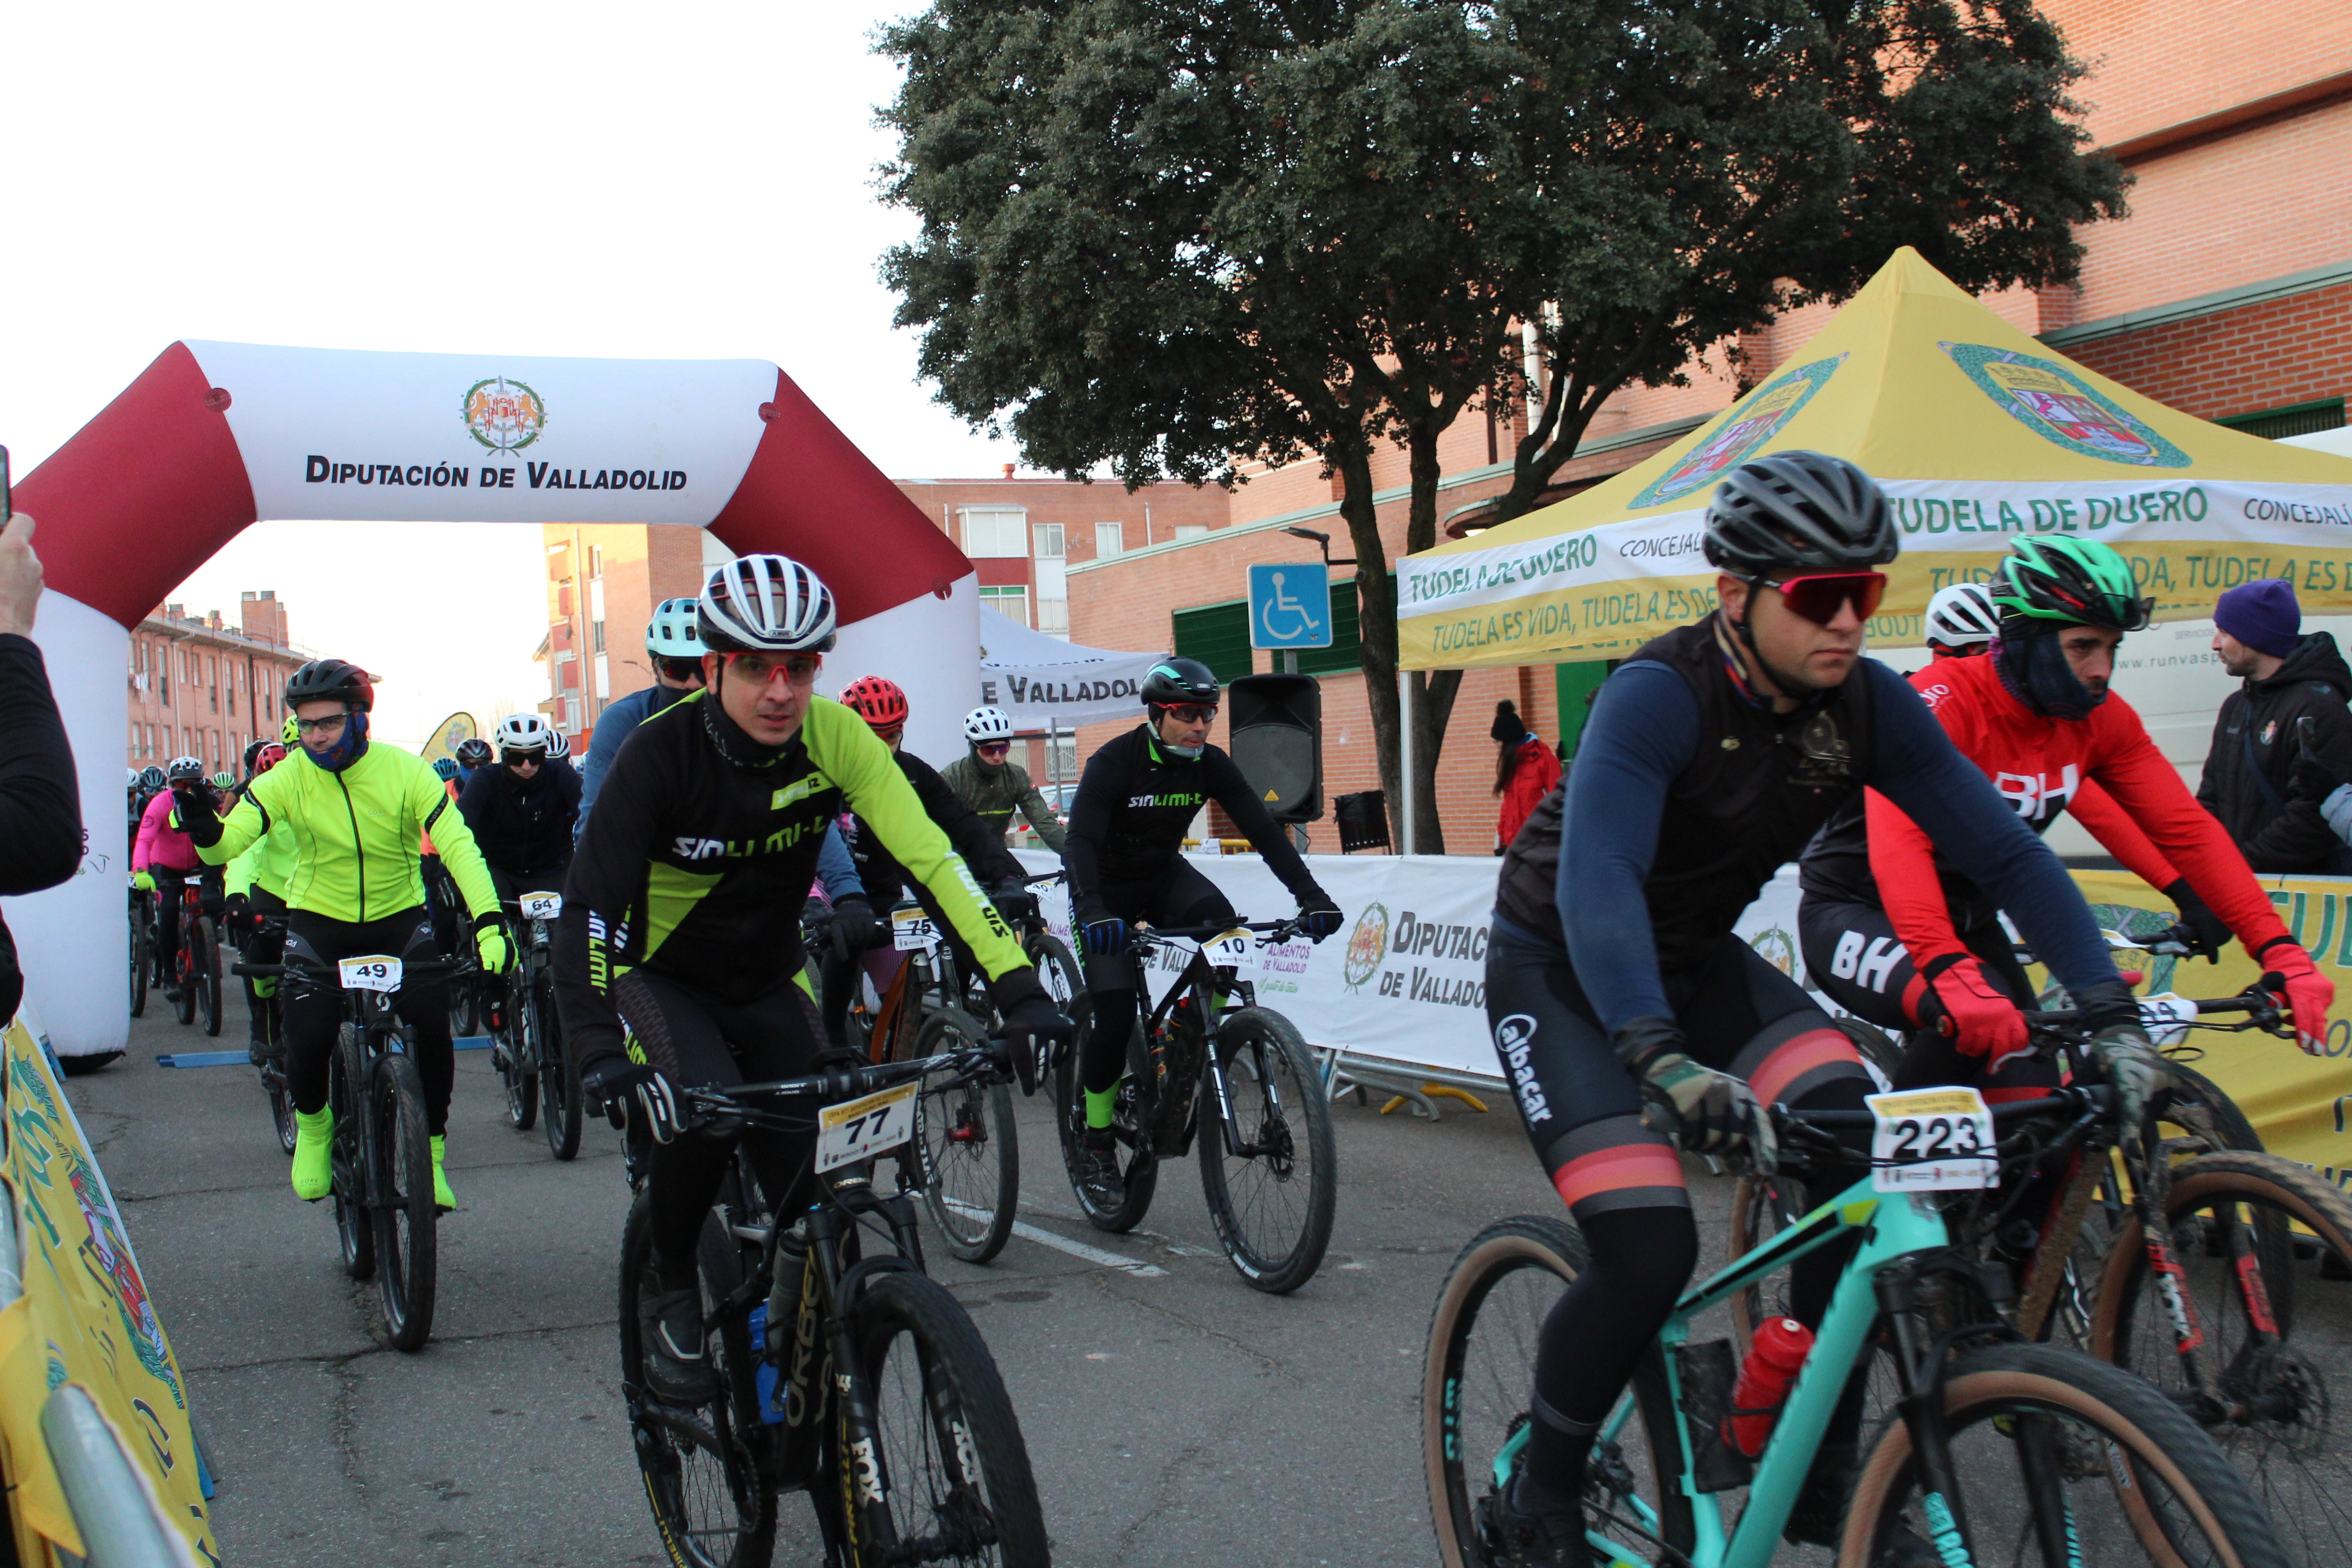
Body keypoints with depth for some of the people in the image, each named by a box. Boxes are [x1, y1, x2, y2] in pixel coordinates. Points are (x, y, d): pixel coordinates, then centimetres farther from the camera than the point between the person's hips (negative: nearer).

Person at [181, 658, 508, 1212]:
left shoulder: (405, 772, -17)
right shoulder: (287, 780, -14)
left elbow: (457, 844, -25)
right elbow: (228, 843, -20)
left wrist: (488, 922, -38)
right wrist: (206, 833, -45)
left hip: (399, 915, 0)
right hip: (319, 918, 1)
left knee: (432, 1026, -20)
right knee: (308, 1036, -17)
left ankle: (430, 1152, 2)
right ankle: (312, 1124, 18)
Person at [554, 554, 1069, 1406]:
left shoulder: (833, 735, -19)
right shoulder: (662, 752, -25)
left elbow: (930, 855, -25)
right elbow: (589, 908, -29)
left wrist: (1016, 984, -36)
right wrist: (596, 1050, -45)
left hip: (769, 986, 3)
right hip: (660, 978, -3)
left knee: (812, 1190, -6)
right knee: (704, 1109, -32)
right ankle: (670, 1289, -4)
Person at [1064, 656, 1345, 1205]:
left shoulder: (1211, 765, -12)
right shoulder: (1114, 763, -25)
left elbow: (1263, 830, -17)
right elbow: (1081, 840, -36)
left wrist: (1311, 895, -29)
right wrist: (1092, 910, -54)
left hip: (1163, 874, 4)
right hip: (1107, 887, -4)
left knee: (1222, 928, -28)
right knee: (1115, 1014, -14)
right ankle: (1095, 1141, 5)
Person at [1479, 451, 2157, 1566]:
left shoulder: (1869, 705, -12)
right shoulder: (1660, 695, -29)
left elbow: (2005, 851, -11)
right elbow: (1596, 878, -42)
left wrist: (2111, 1015, -22)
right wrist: (1660, 1059, -56)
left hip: (1693, 959, 6)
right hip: (1561, 972, -5)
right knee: (1650, 1249, -21)